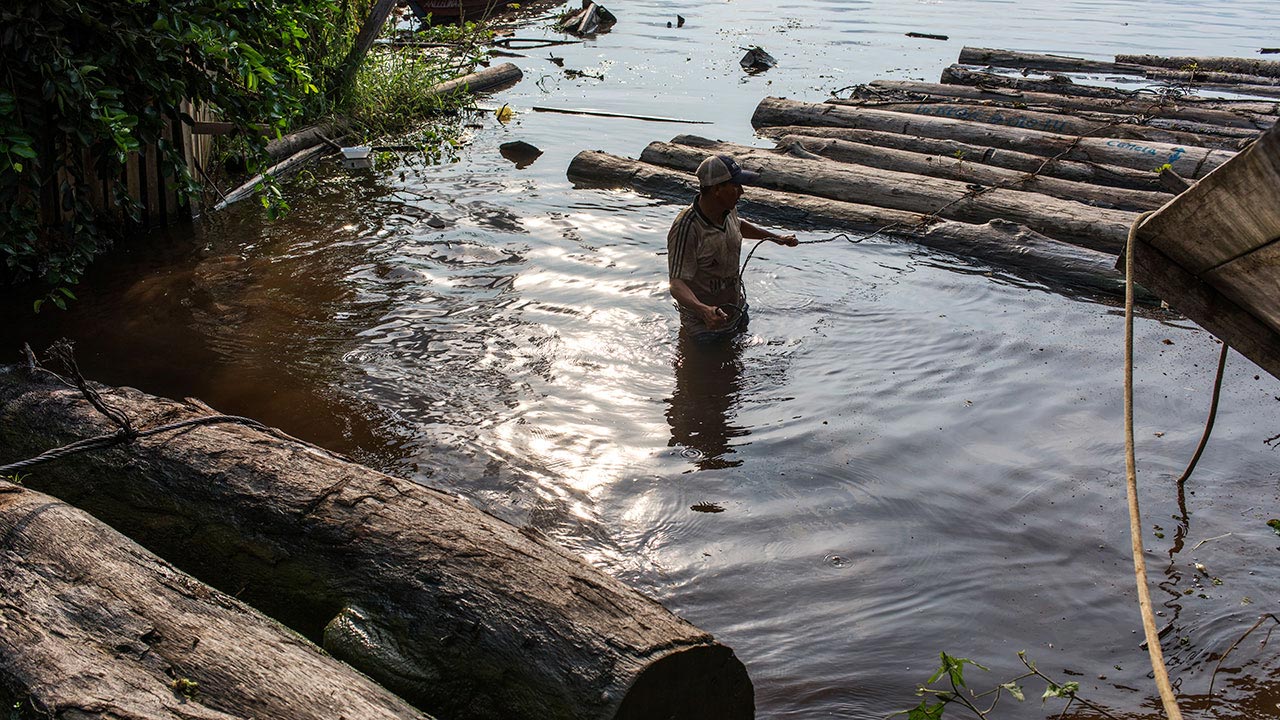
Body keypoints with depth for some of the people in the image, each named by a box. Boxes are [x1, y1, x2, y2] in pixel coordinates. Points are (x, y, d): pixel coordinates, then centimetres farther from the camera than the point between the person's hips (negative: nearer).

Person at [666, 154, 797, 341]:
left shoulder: (729, 210, -6)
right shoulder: (686, 229, -32)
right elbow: (677, 283, -35)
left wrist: (776, 238, 26)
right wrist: (703, 309, -53)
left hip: (736, 311, 8)